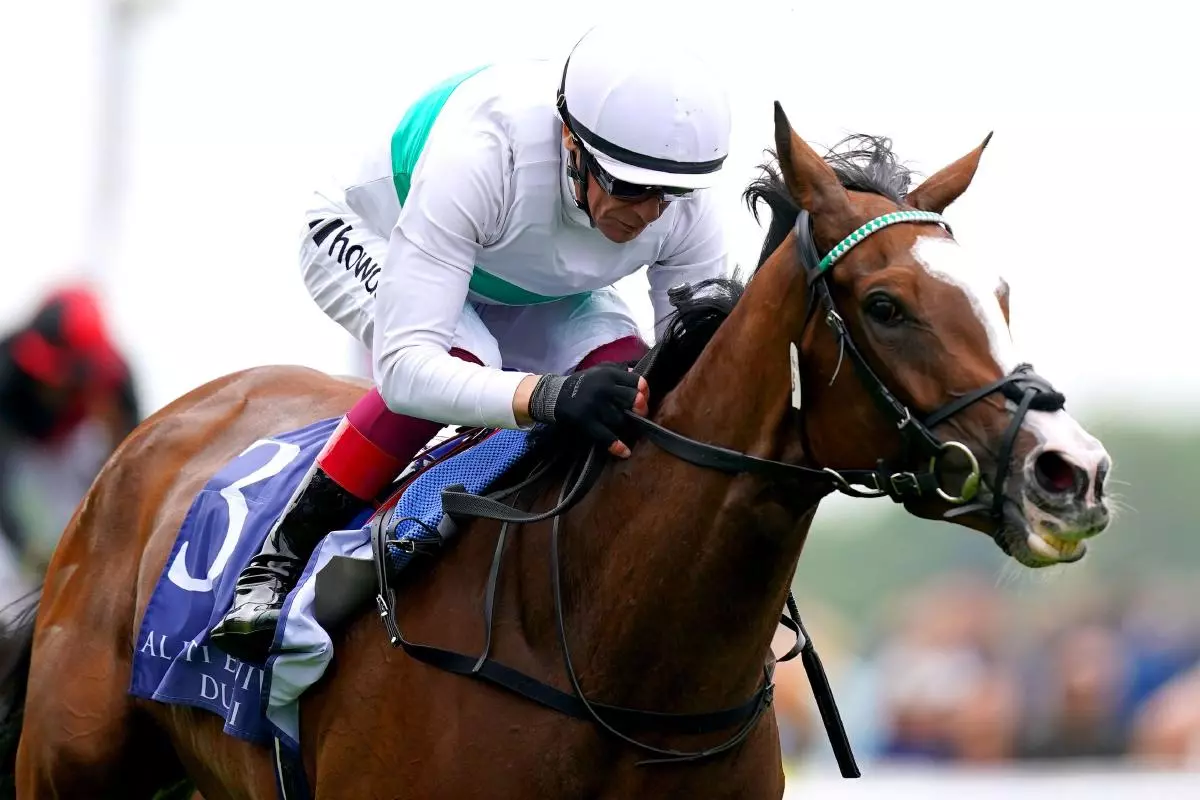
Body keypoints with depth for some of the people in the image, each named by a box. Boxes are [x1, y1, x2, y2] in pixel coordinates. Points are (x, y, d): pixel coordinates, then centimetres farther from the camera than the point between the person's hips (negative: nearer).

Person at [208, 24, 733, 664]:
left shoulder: (683, 205, -32)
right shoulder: (475, 155, -47)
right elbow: (403, 366, -52)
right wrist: (547, 394, -68)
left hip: (540, 288, 5)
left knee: (631, 390, -25)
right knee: (460, 358, -37)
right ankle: (276, 565, -24)